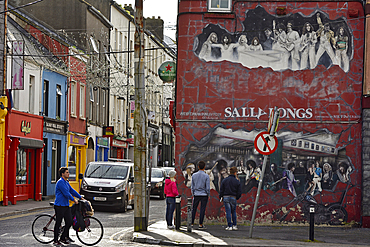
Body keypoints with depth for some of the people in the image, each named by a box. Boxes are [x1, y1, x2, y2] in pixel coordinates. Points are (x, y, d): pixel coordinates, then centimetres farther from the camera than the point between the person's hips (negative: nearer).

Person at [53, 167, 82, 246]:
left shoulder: (66, 182, 16)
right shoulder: (60, 182, -14)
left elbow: (72, 190, 22)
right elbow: (66, 193, -19)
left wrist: (80, 197, 18)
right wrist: (74, 199, -12)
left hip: (66, 205, 9)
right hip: (60, 206, -9)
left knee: (69, 222, 7)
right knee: (58, 223, -2)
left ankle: (63, 238, 18)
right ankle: (56, 241, 6)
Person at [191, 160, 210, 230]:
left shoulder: (194, 175, 0)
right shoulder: (206, 176, -8)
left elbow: (192, 187, 5)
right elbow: (207, 188, -7)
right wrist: (208, 195, 7)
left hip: (196, 195, 2)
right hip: (204, 195, -2)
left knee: (194, 209, 8)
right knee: (202, 210, 1)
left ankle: (191, 224, 9)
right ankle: (200, 225, 3)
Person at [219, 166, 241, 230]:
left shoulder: (225, 180, 1)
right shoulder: (237, 181, -2)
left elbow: (221, 190, 2)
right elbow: (239, 192, 0)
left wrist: (221, 197, 16)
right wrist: (237, 198, 17)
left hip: (226, 197, 0)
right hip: (233, 198, 0)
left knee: (228, 212, -1)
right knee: (233, 212, 15)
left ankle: (229, 226, -3)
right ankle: (234, 225, 17)